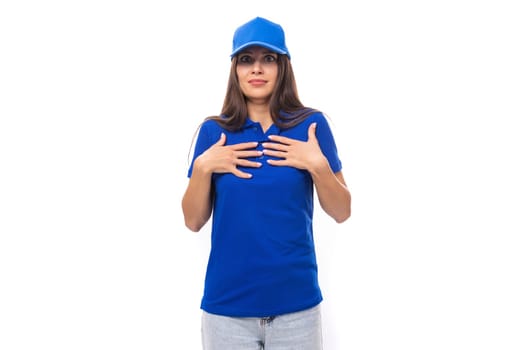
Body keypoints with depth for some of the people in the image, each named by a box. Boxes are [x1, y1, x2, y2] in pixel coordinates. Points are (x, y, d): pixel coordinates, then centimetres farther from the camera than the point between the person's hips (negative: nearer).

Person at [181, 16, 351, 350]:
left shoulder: (312, 124, -2)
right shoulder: (213, 131, 1)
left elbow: (341, 212, 1)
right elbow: (194, 221, 2)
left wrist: (317, 165, -14)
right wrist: (202, 167, -12)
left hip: (296, 303, 0)